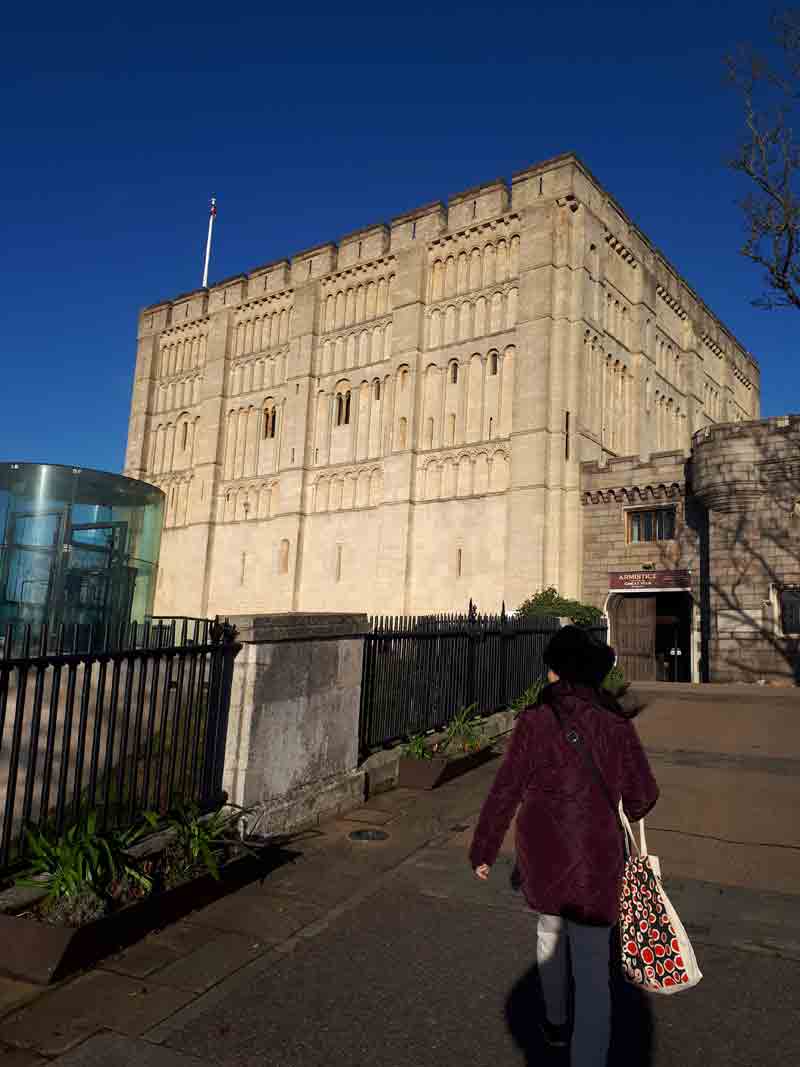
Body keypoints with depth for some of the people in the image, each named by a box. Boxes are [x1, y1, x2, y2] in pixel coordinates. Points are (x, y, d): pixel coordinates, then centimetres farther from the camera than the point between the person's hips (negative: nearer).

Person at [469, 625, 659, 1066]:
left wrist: (483, 851, 2)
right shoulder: (616, 723, -7)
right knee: (592, 968, 6)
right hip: (597, 856, -1)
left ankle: (555, 1023, 47)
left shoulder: (533, 721, -11)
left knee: (549, 931, 27)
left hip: (540, 850, 1)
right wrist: (621, 817, 23)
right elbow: (643, 795, 0)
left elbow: (505, 792, -9)